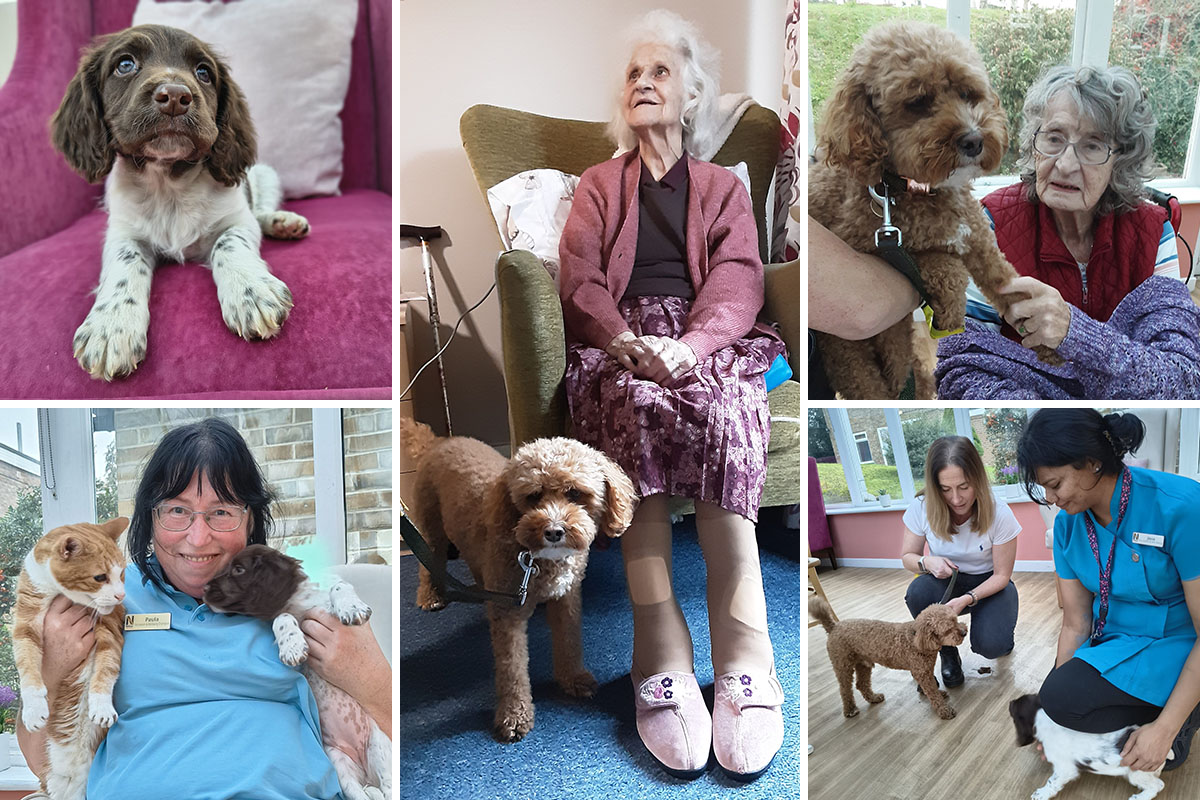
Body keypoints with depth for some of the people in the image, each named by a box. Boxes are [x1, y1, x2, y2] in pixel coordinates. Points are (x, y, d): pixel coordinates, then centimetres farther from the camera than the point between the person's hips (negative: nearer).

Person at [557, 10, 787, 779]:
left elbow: (738, 285, 6)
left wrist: (689, 347, -18)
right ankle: (666, 659, -45)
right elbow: (578, 275, 8)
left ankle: (744, 661, -43)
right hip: (619, 346, 0)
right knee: (637, 406, -37)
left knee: (723, 412, -36)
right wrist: (625, 340, -15)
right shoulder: (599, 183, 28)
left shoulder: (723, 187, 25)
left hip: (707, 345, 0)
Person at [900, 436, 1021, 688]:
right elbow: (907, 556, -3)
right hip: (947, 581, 2)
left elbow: (1002, 575, -13)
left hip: (988, 584, -2)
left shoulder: (999, 514, -23)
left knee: (991, 646, -29)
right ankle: (948, 654, -6)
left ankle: (1000, 633, 12)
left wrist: (967, 599, -31)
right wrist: (927, 562, -27)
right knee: (918, 592, -33)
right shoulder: (921, 509, -19)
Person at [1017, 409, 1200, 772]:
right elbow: (1075, 624, -1)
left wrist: (1166, 728, -22)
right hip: (1114, 645, 7)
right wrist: (1056, 702, -8)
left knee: (1063, 698, -26)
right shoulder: (1068, 524, -5)